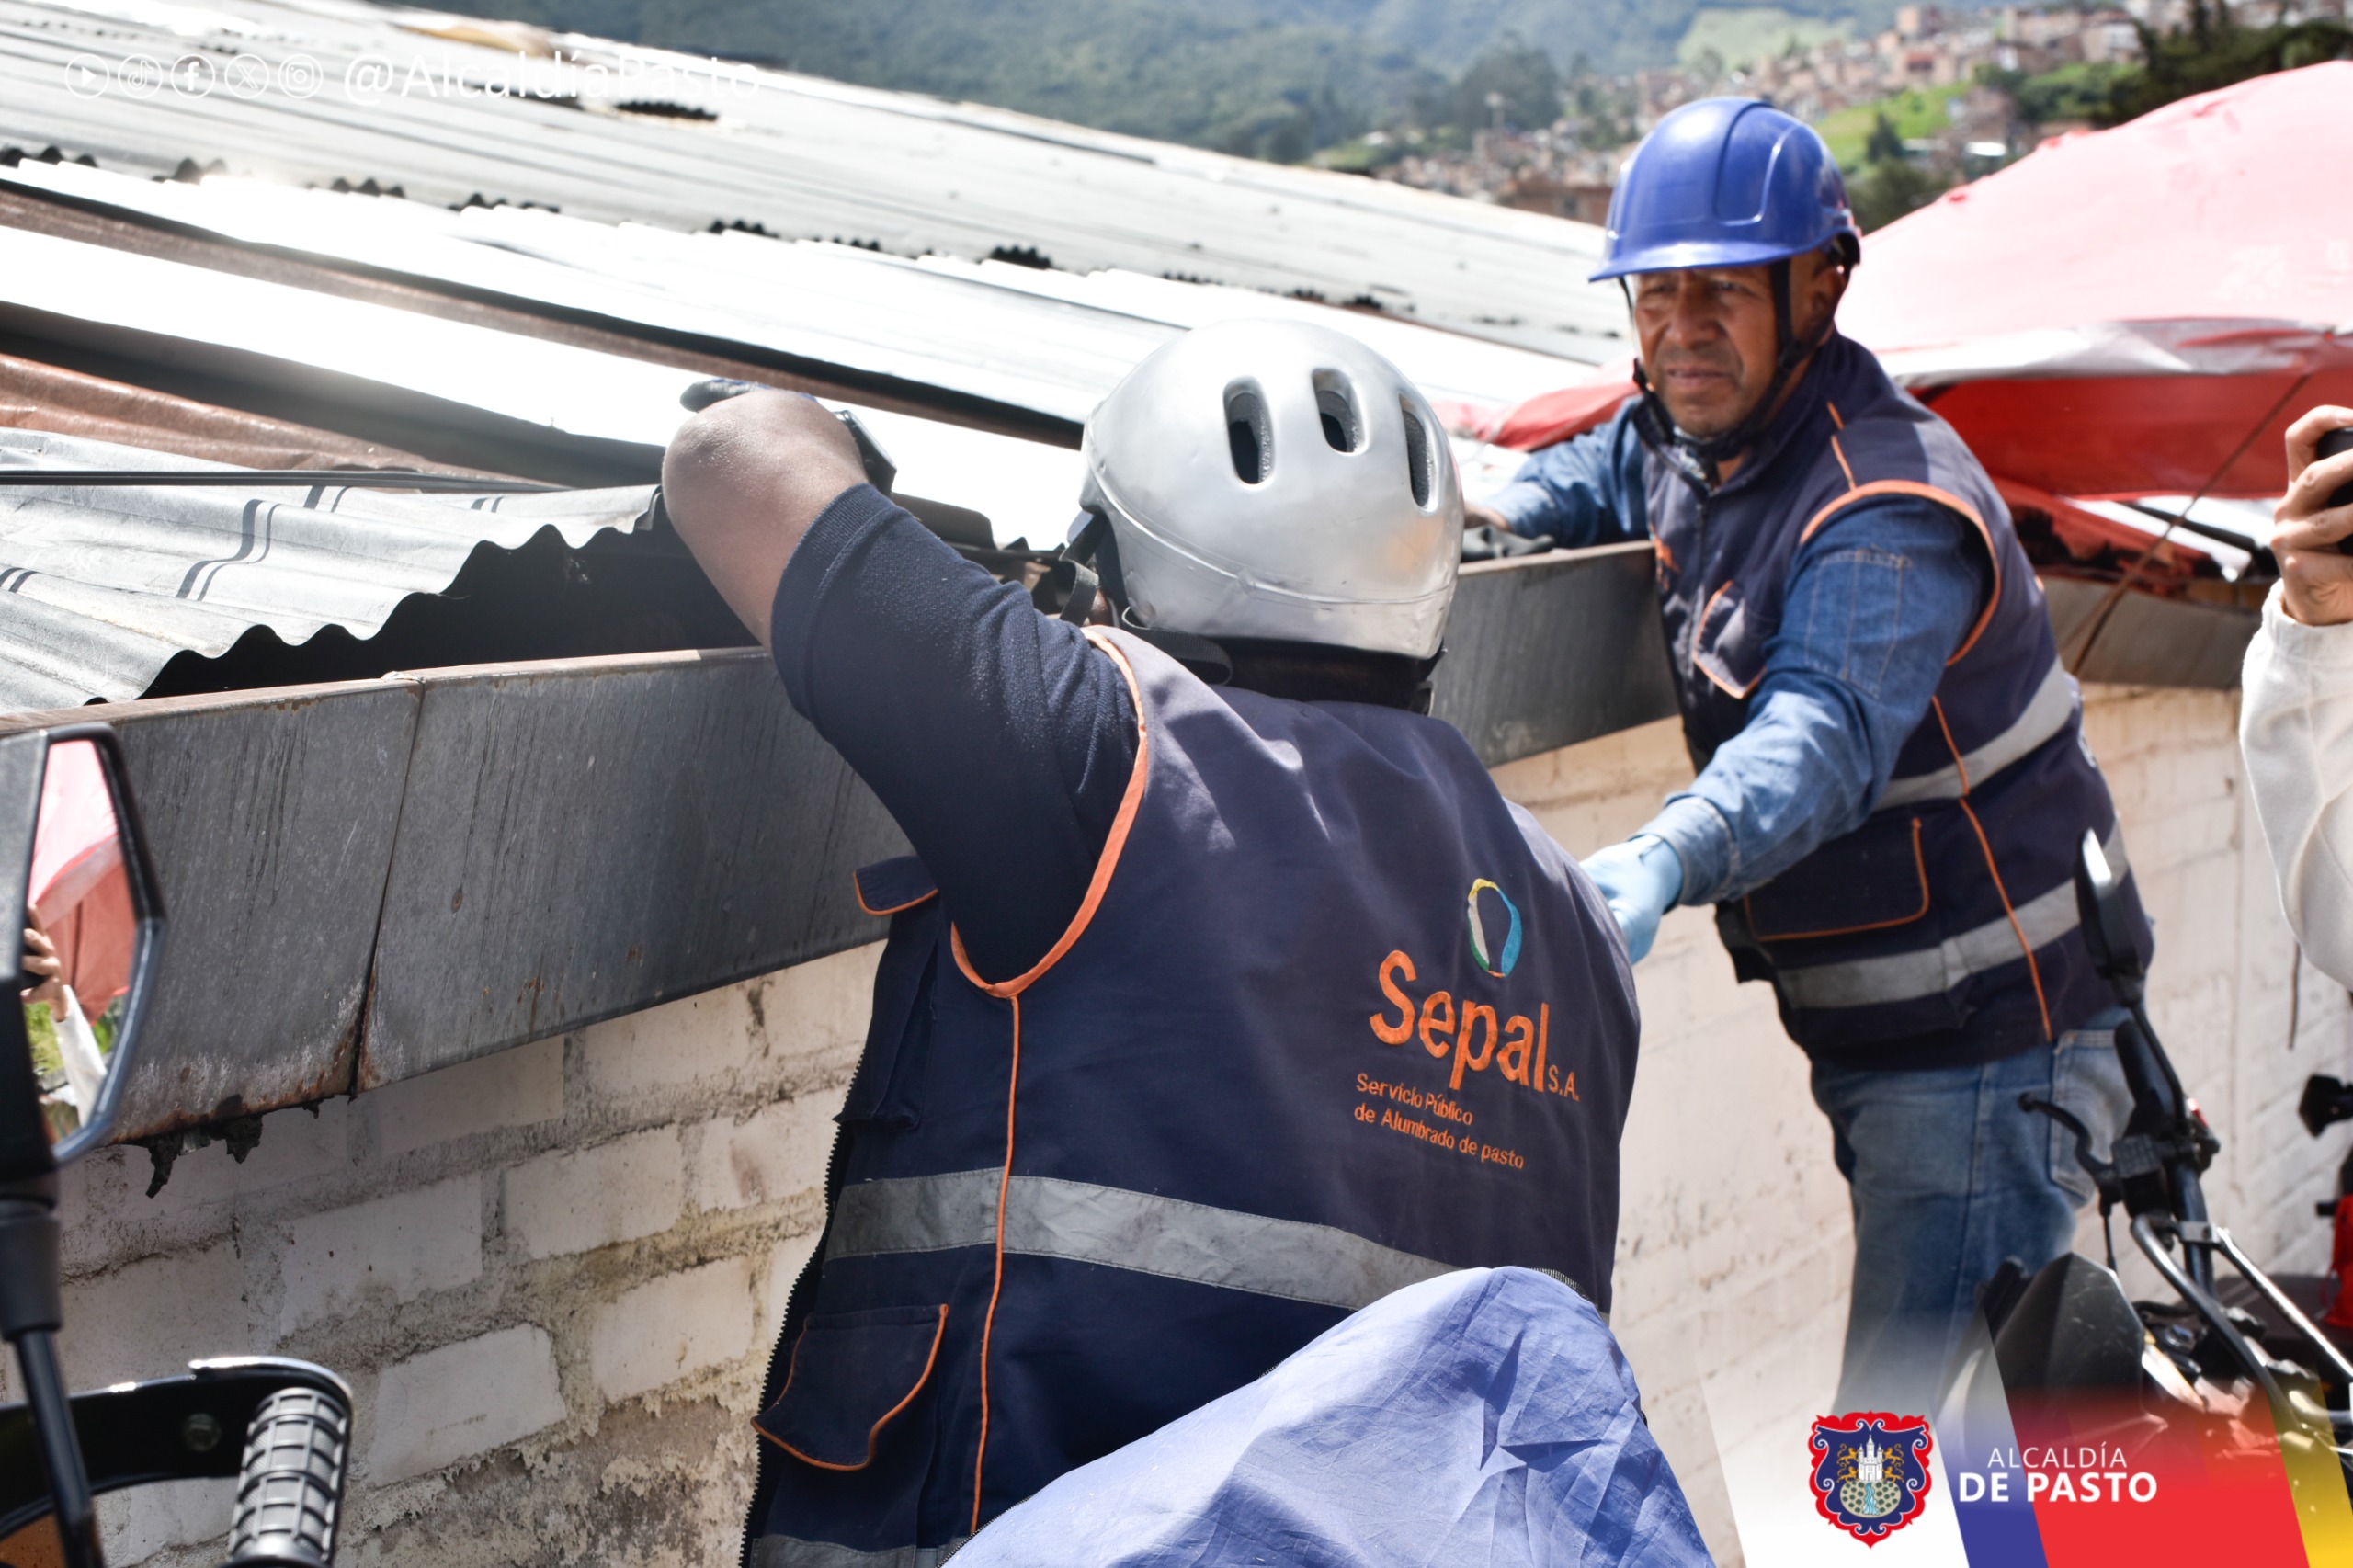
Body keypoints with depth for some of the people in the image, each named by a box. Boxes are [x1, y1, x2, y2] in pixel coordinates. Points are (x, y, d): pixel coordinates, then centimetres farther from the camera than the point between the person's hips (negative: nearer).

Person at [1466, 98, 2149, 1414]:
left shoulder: (1892, 510, -25)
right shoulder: (1690, 439, 4)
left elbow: (1826, 735, -42)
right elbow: (1600, 474, 27)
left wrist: (1665, 860, -61)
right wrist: (1488, 514, 4)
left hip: (1987, 1041, -10)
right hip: (1870, 1034, 10)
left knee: (1911, 1418, -11)